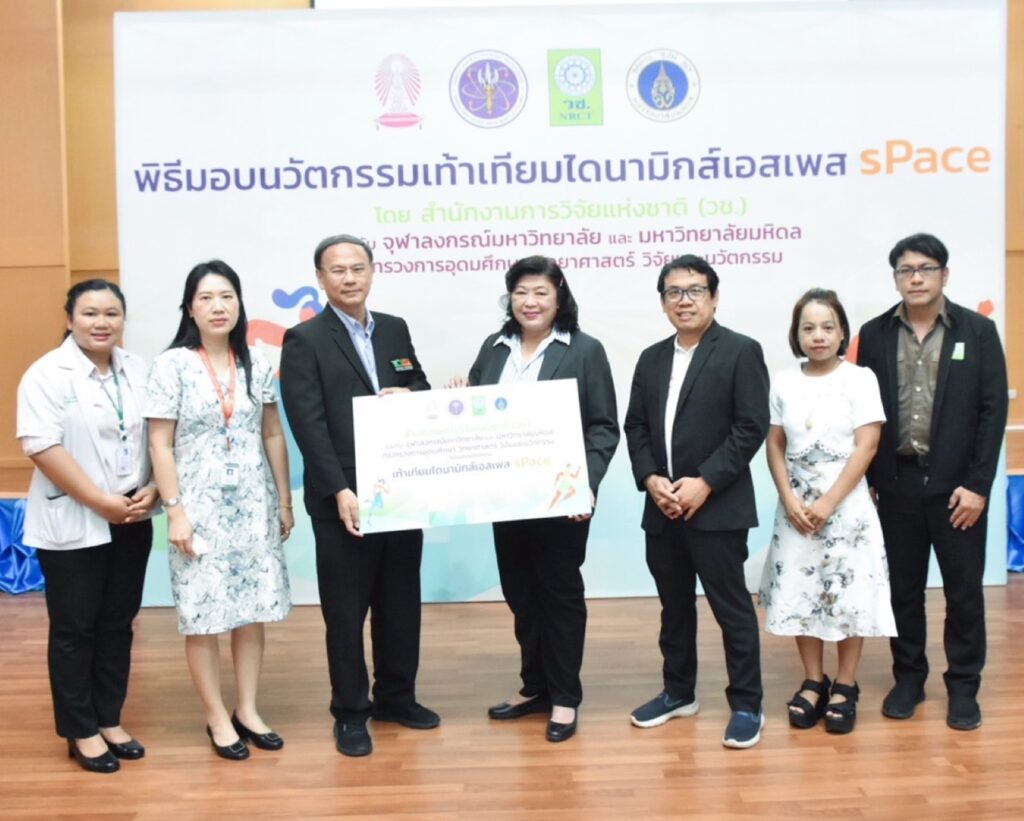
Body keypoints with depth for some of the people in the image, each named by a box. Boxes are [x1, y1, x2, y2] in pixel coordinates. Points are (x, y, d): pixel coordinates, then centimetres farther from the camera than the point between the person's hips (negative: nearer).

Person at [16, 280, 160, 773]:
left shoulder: (139, 373, 7)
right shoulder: (48, 375, -9)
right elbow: (42, 447, -17)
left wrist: (152, 491, -6)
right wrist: (101, 502, -18)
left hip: (131, 523, 5)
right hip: (72, 525, -5)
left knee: (117, 625, 12)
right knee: (75, 629, 5)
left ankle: (109, 721, 25)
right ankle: (82, 733, 17)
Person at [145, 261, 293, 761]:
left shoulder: (256, 364, 5)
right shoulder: (172, 365, -6)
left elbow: (273, 436, 9)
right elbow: (160, 445, -7)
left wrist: (284, 500, 8)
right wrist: (174, 511, -12)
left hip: (253, 506, 4)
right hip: (200, 507, -3)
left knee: (253, 610, 9)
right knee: (203, 616, 2)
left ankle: (247, 711, 23)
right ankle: (217, 719, 17)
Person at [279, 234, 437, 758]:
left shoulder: (395, 329, 11)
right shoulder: (304, 340, -6)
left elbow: (421, 389, 18)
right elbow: (309, 424, -13)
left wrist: (408, 395, -7)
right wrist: (340, 491, -21)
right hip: (343, 496, -5)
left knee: (401, 600, 15)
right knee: (346, 609, 5)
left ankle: (396, 696, 31)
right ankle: (351, 713, 20)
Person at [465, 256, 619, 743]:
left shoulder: (584, 350, -4)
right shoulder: (494, 348, 9)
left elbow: (604, 427, -6)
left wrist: (587, 483, -19)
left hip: (560, 496, -4)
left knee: (560, 591, 6)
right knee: (520, 592, 13)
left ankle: (565, 696, 19)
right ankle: (535, 687, 28)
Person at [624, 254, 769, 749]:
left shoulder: (741, 351, -4)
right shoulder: (651, 359, 14)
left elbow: (752, 427, -11)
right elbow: (635, 427, 12)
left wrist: (704, 483, -17)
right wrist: (650, 479, -6)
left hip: (718, 507, -5)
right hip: (661, 508, 6)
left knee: (732, 607, 1)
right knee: (674, 606, 16)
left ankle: (746, 704, 13)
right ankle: (678, 692, 30)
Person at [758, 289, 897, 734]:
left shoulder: (860, 379, -4)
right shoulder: (782, 382, 4)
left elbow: (866, 447, -9)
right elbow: (775, 446, 6)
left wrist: (828, 502, -14)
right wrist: (789, 499, -8)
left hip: (846, 506, -3)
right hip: (796, 507, 3)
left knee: (847, 596, 0)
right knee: (799, 594, 5)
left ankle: (845, 687, 14)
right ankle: (812, 682, 20)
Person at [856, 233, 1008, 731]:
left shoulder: (978, 331, -1)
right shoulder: (874, 334, 3)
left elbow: (993, 410, -4)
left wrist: (978, 483, -10)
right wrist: (866, 482, 0)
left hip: (957, 483, -1)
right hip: (896, 483, 2)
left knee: (963, 589, 7)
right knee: (903, 587, 10)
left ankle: (963, 686, 20)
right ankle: (908, 677, 24)